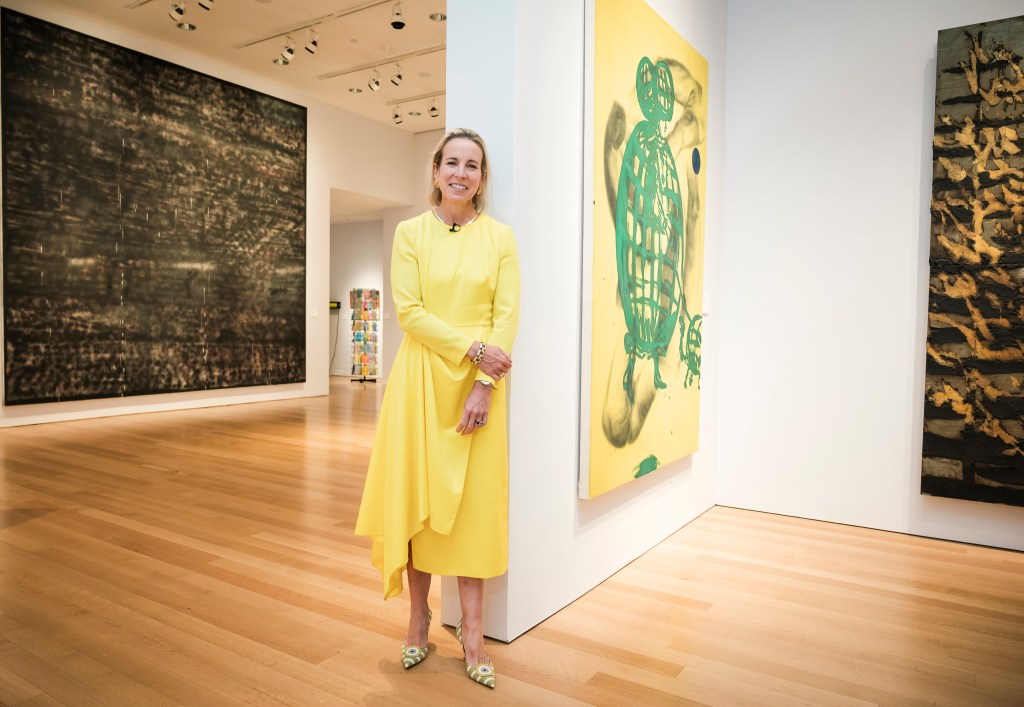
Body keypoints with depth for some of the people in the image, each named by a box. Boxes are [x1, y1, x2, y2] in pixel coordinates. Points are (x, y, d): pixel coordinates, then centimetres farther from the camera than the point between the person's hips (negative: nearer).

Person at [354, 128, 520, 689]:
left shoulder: (500, 237, 5)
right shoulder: (410, 232, 4)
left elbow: (506, 315, -3)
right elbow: (408, 310, -5)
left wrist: (484, 385, -13)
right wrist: (472, 348, -14)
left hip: (478, 384, 0)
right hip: (421, 379, 0)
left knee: (474, 499, 3)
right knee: (417, 493, 4)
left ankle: (471, 630, 15)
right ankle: (418, 614, 22)